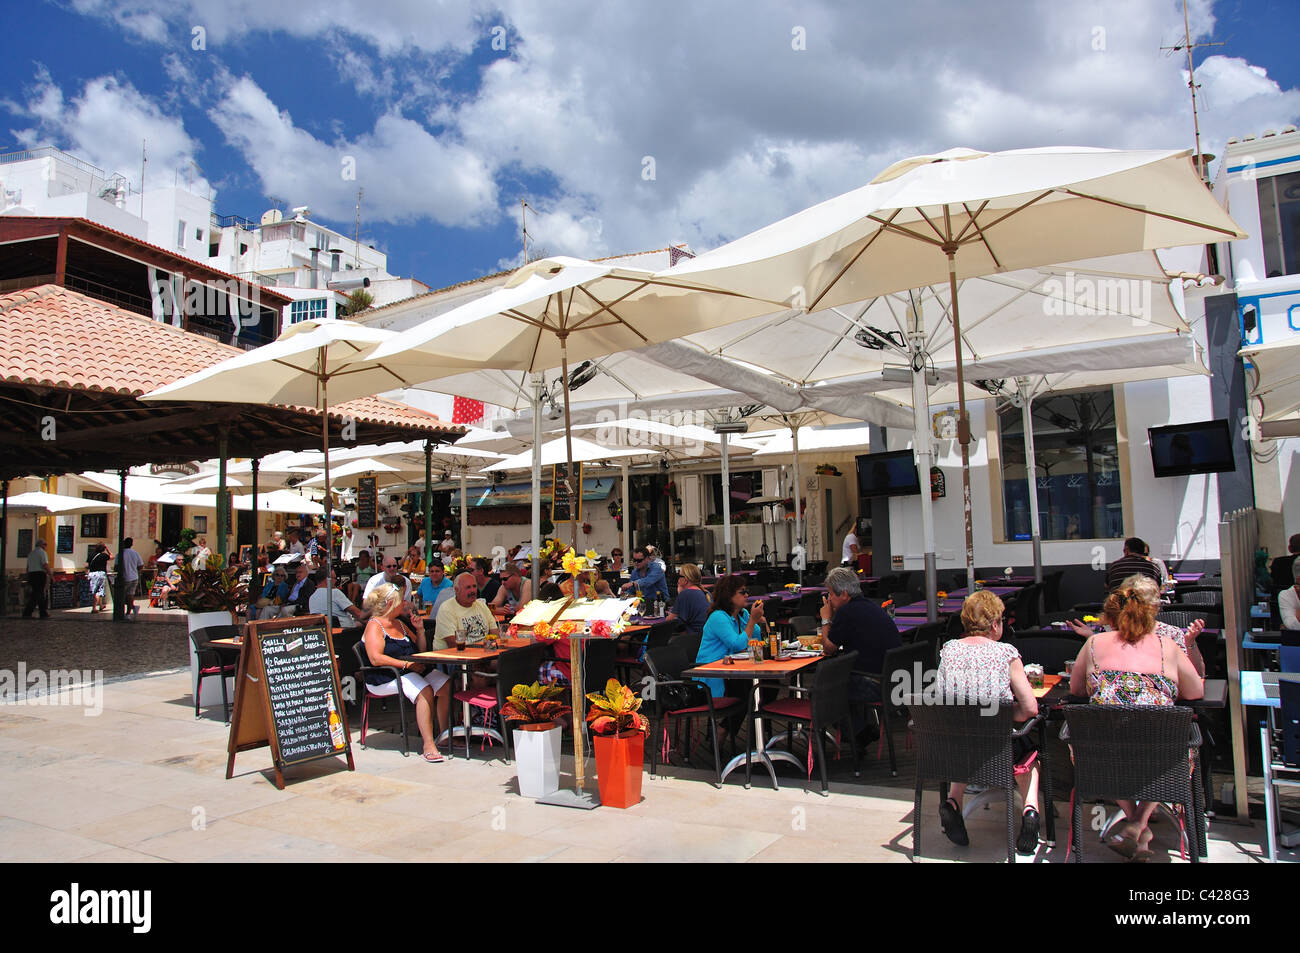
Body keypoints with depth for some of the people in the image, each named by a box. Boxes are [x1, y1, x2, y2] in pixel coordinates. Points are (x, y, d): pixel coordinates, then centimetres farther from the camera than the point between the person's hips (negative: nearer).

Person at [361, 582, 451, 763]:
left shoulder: (400, 624, 21)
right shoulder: (375, 625, -3)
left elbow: (421, 651, 26)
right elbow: (376, 658, -18)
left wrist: (420, 630, 10)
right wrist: (406, 664, -21)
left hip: (413, 671, 8)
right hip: (385, 677, -8)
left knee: (446, 685, -15)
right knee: (425, 691, -33)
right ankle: (428, 745, -32)